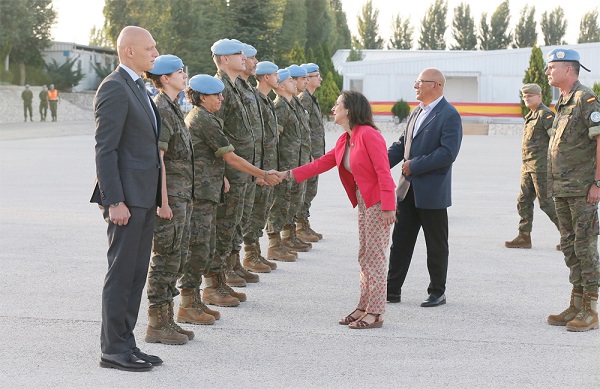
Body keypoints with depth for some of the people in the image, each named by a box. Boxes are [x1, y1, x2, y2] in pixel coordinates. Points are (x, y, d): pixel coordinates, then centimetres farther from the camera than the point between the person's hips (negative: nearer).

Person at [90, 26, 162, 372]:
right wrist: (114, 201, -21)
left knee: (137, 274, 12)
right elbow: (105, 149, -17)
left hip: (145, 198, 9)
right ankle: (113, 349, 5)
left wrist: (154, 196, 17)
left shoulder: (139, 89, 18)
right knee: (121, 274, -3)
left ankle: (125, 343, 20)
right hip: (127, 197, -9)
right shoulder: (114, 88, -13)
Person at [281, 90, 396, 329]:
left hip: (378, 203, -9)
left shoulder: (369, 135, -17)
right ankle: (364, 307, 19)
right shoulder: (344, 141, 12)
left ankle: (375, 313, 1)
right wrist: (288, 174, 12)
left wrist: (388, 206, -25)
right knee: (365, 257, 12)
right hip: (363, 202, 9)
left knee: (374, 256, -5)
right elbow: (321, 163, 15)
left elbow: (383, 172, -21)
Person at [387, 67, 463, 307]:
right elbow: (402, 144, 19)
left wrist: (414, 166, -18)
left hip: (432, 192, -8)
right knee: (400, 241, 9)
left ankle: (437, 292, 16)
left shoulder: (449, 116, -11)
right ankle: (392, 290, 16)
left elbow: (448, 153, -21)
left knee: (436, 246, 5)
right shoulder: (416, 113, 15)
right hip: (408, 190, 8)